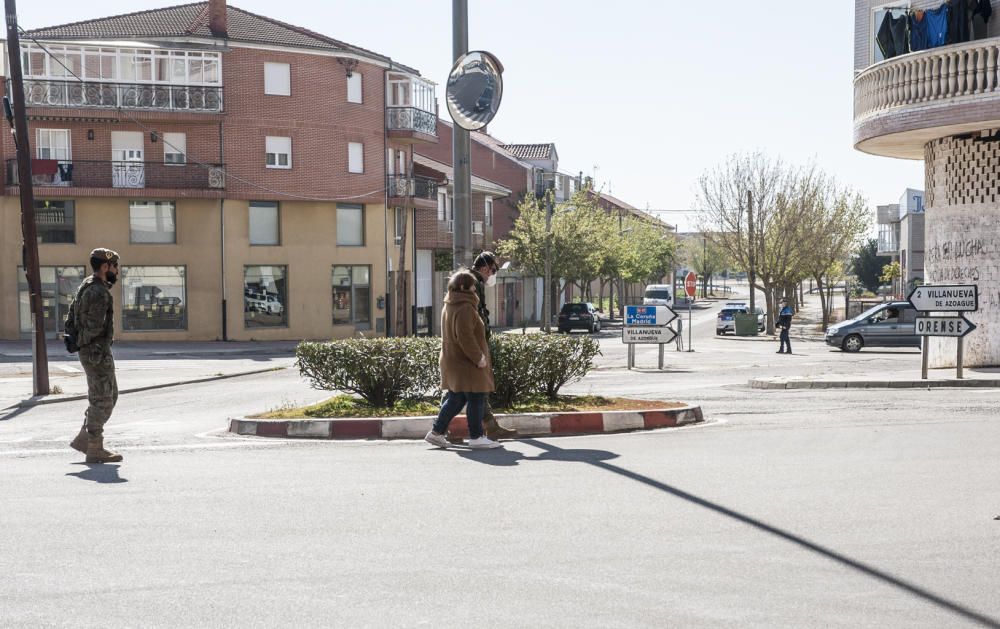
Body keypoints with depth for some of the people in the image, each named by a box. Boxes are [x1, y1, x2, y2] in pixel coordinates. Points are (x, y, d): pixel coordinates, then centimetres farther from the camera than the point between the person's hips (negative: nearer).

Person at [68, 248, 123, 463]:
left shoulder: (89, 287, 16)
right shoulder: (98, 292, -18)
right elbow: (95, 328, -21)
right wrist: (100, 354, -19)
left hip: (93, 351, 10)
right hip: (97, 352, -10)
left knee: (110, 397, 16)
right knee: (101, 400, -4)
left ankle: (83, 439, 18)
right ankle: (95, 450, 2)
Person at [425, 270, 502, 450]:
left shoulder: (449, 307, 15)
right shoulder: (465, 308, -18)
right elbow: (465, 337, -26)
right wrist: (479, 357, -19)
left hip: (453, 360, 10)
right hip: (466, 363, -10)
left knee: (455, 398, 14)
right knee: (476, 398, -3)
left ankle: (437, 432, 15)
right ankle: (476, 437, 1)